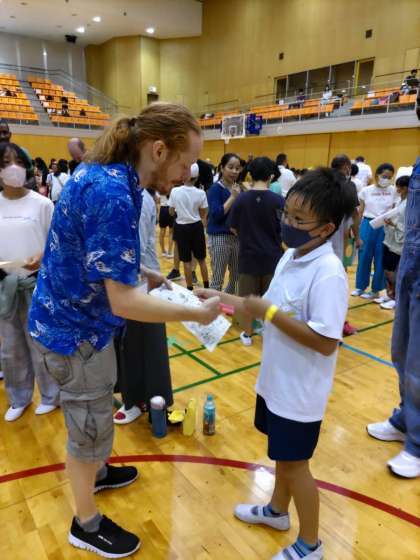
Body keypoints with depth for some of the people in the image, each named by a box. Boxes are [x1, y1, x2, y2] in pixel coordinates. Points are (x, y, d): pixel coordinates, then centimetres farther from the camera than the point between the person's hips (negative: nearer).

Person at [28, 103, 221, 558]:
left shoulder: (101, 171, 0)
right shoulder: (112, 193, -31)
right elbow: (124, 301, -32)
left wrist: (142, 273, 6)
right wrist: (197, 313, -23)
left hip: (76, 317, 9)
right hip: (75, 328, -9)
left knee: (93, 416, 28)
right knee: (89, 428, 11)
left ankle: (95, 472, 54)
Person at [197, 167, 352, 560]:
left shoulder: (328, 274, -27)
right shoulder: (290, 257, 0)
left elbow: (326, 342, -29)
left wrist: (268, 313, -28)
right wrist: (225, 299, 1)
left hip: (300, 391, -8)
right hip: (276, 379, 8)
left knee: (294, 462, 11)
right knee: (283, 454, 26)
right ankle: (277, 510, 51)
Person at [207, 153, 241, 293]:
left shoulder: (238, 188, 9)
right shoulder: (215, 188, -8)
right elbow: (216, 214, -20)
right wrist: (233, 196, -18)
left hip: (237, 236, 7)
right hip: (219, 237, -6)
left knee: (236, 277, 14)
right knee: (217, 280, -1)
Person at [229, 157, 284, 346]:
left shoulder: (241, 199, -7)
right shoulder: (278, 200, -11)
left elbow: (234, 229, 1)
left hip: (248, 255, 1)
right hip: (272, 256, 0)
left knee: (247, 297, 12)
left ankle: (247, 334, 21)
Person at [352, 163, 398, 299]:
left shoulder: (394, 191, 0)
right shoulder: (366, 191, 2)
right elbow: (360, 212, 6)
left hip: (385, 227, -1)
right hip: (367, 225, 1)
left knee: (380, 259, 6)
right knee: (364, 257, 7)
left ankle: (376, 290, 18)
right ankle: (361, 286, 22)